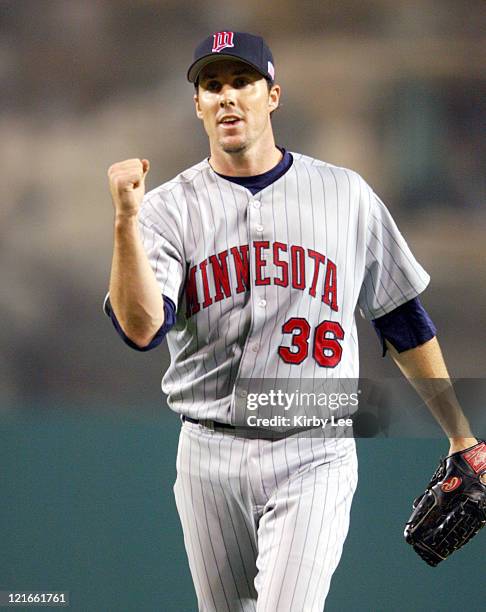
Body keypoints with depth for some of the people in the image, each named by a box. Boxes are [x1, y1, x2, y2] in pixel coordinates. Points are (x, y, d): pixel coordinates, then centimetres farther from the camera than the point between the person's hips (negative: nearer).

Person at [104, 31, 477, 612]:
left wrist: (462, 437, 10)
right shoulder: (169, 208, 1)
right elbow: (141, 328, -16)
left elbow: (402, 321, 11)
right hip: (209, 456, 1)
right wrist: (126, 220, -27)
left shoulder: (345, 194, 4)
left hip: (313, 457, -1)